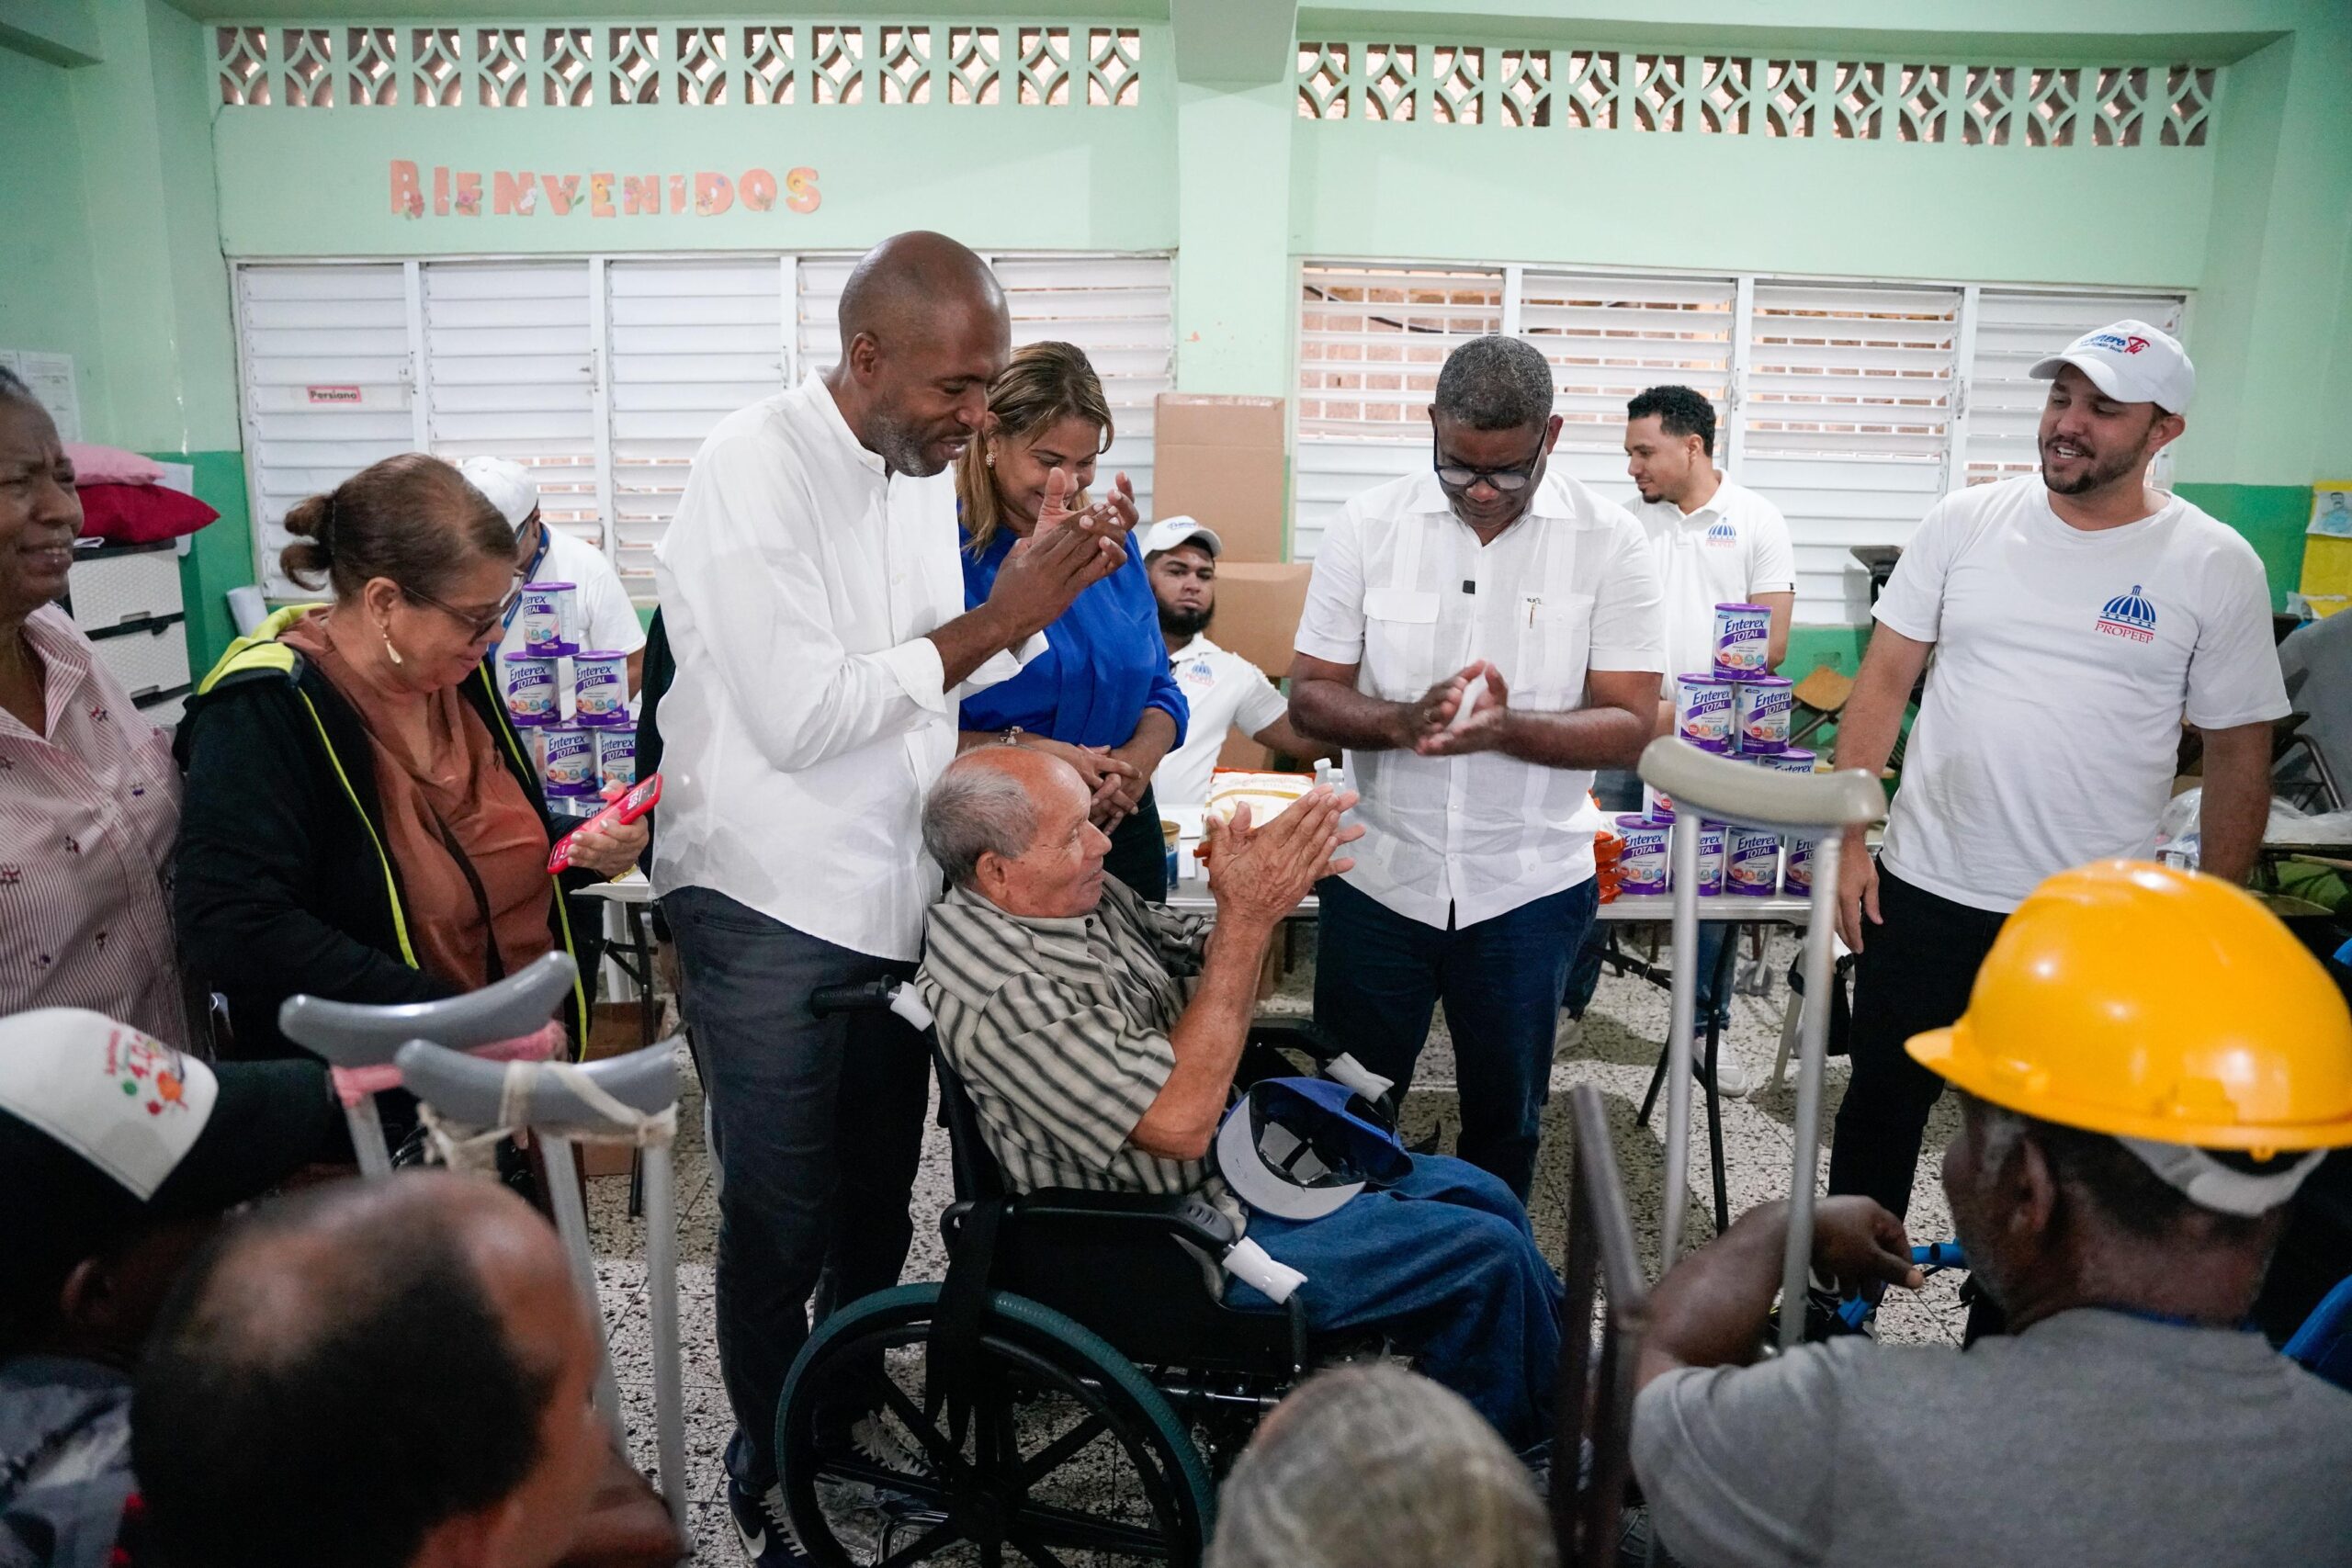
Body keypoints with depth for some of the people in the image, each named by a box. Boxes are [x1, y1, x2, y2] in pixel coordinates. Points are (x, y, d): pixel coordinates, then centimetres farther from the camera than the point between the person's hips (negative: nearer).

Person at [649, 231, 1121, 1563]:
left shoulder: (926, 467, 7)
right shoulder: (754, 472, -17)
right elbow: (799, 718, -22)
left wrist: (1036, 609, -3)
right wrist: (989, 628, -17)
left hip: (898, 899, 7)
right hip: (774, 912, -6)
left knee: (877, 1206, 18)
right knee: (782, 1224, 8)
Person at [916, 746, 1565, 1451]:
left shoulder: (1084, 895, -2)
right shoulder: (999, 995, -30)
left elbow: (1212, 972, 7)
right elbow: (1180, 1119, -32)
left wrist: (1267, 884, -16)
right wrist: (1246, 920, -31)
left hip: (1243, 1153, 9)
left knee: (1484, 1197, 14)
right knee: (1487, 1255, -7)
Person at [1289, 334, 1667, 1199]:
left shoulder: (1609, 541, -7)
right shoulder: (1367, 526, -4)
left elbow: (1629, 726, -9)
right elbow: (1309, 697, -4)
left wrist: (1507, 729, -28)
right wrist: (1402, 722, -25)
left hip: (1529, 887, 0)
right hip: (1378, 874, 1)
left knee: (1505, 1118, 18)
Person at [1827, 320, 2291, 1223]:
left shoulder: (2216, 566, -4)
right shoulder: (1964, 523, -2)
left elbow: (2239, 751, 1)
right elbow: (1884, 679, 1)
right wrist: (1850, 840, -5)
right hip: (1923, 891, 1)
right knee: (1882, 1105, 13)